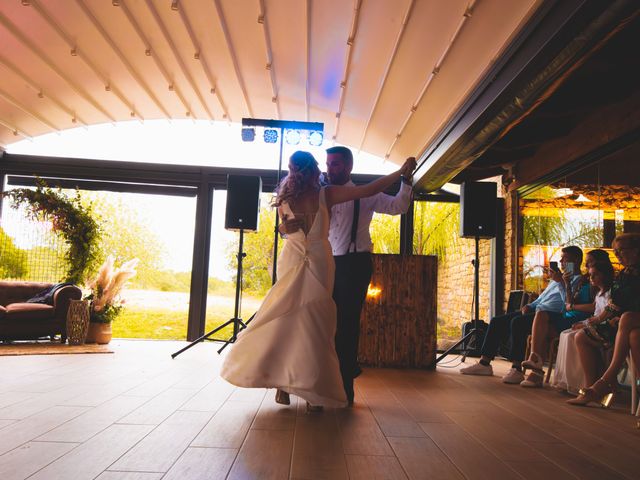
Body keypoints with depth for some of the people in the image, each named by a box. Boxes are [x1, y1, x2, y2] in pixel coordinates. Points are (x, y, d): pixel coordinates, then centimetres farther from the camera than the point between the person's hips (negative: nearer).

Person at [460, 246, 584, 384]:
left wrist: (560, 281, -19)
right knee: (497, 321, -4)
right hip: (536, 310, 9)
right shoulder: (557, 277, 30)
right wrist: (530, 305, 14)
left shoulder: (577, 280, 1)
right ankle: (484, 363, -7)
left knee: (517, 322, -35)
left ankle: (517, 369, -33)